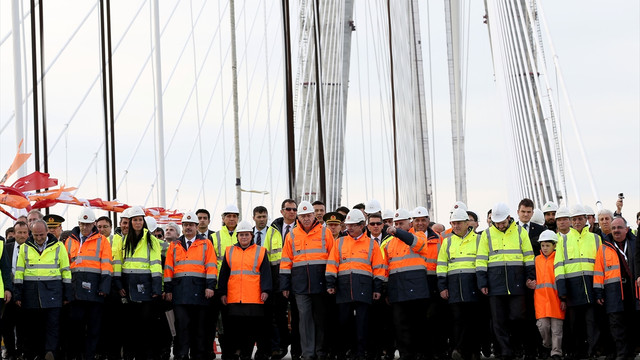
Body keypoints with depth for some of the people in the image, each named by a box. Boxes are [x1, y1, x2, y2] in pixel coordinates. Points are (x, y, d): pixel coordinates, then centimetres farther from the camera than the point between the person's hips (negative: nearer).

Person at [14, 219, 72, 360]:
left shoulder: (58, 246, 6)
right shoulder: (25, 247, 10)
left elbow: (66, 271, 7)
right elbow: (19, 272, 10)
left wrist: (67, 295, 3)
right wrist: (17, 295, 3)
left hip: (52, 290, -2)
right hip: (31, 292, 2)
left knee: (53, 325, -11)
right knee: (32, 326, 5)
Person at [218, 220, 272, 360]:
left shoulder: (260, 252, 9)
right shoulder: (229, 252, 14)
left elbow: (266, 273, 4)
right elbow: (223, 274, 14)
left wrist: (265, 290, -7)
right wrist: (222, 293, 8)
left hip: (254, 298, -1)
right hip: (234, 298, 1)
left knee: (251, 328, 0)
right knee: (234, 326, 0)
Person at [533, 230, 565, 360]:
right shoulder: (537, 260, 12)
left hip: (556, 299, -3)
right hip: (541, 299, 3)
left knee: (556, 328, -1)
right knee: (542, 325, -2)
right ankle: (547, 346, 21)